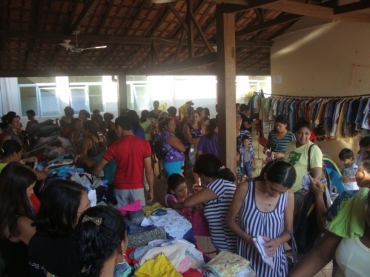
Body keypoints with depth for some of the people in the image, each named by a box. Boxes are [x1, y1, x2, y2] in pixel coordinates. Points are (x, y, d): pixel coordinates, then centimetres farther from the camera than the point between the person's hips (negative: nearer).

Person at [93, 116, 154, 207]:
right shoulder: (144, 144, -7)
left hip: (120, 188, 1)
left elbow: (99, 167, 1)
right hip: (137, 187, 0)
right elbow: (148, 170, -8)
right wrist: (151, 190, 0)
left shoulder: (115, 146, -5)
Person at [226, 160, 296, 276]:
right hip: (247, 256, -1)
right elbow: (230, 220, -7)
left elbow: (289, 230, 1)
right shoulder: (244, 189, -17)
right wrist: (248, 239, -21)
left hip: (273, 258, 1)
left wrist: (277, 241, -19)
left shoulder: (288, 196, -11)